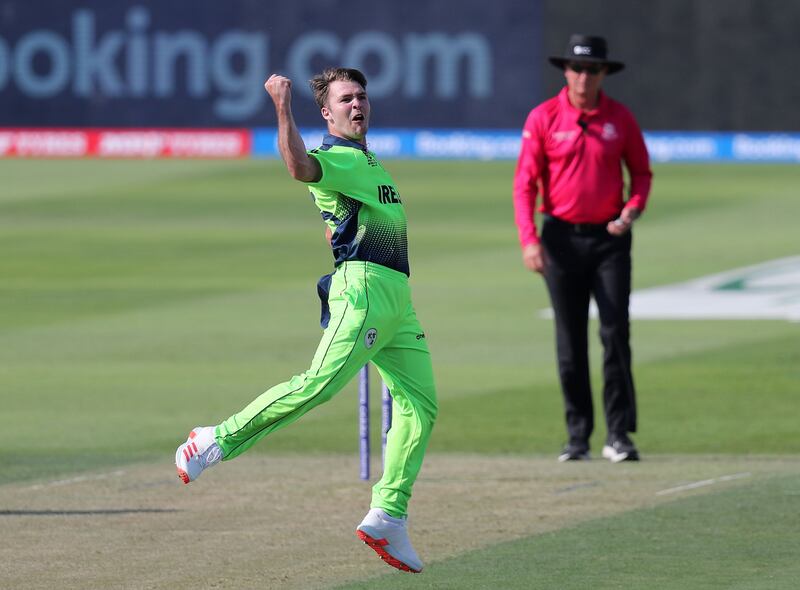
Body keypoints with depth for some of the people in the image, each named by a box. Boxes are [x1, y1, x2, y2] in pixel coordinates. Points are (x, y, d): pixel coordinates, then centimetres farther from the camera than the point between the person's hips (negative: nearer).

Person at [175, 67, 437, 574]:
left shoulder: (369, 162, 25)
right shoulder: (337, 158, -6)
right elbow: (300, 166, -29)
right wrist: (283, 109, -32)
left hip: (398, 300, 9)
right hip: (363, 286, -9)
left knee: (420, 404, 1)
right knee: (320, 384, -22)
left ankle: (388, 517, -1)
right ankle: (219, 441, -13)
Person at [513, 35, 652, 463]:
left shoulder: (620, 118, 3)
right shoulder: (543, 118, -1)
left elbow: (641, 171, 11)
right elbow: (525, 182, -3)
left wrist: (632, 210, -9)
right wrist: (528, 239, -13)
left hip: (609, 237, 0)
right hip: (563, 237, 0)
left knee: (616, 333, -8)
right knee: (570, 342, 3)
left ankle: (619, 435, -5)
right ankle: (577, 435, 9)